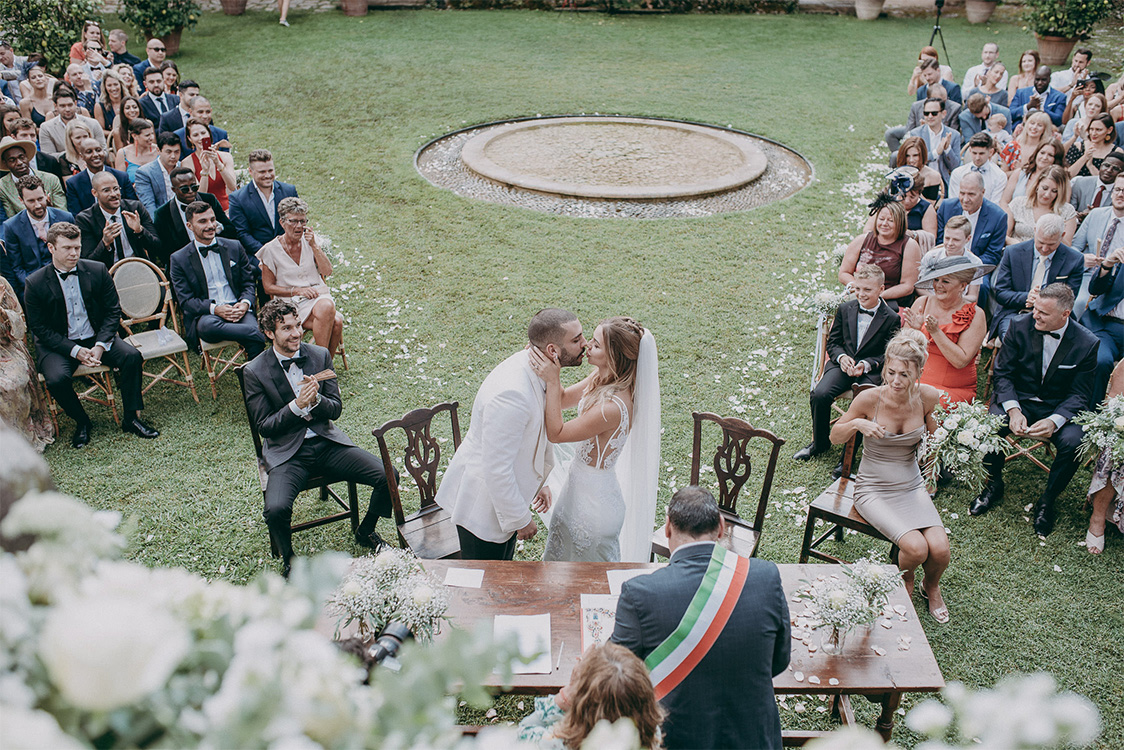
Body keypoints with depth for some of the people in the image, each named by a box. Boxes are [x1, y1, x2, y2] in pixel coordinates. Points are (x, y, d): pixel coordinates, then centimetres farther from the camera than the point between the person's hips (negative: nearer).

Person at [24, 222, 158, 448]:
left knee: (132, 357, -22)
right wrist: (75, 351, -19)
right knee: (56, 379, -30)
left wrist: (100, 345, -14)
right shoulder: (35, 283, -9)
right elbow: (40, 328, -7)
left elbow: (113, 311, 1)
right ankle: (82, 422, -1)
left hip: (96, 338, 2)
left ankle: (130, 418, -7)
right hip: (58, 344, -2)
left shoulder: (97, 271, -3)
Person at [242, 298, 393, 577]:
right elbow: (265, 427, -5)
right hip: (287, 452, -3)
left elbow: (336, 408, 5)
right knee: (276, 509, -30)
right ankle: (288, 560, 3)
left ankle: (366, 532, 15)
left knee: (388, 475, -14)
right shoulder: (255, 371, -6)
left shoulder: (320, 356, 3)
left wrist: (316, 400, -18)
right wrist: (297, 406, -22)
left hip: (327, 442, 3)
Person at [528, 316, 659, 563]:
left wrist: (552, 381, -25)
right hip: (580, 485, 9)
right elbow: (564, 400, 8)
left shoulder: (611, 408, -35)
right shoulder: (601, 378, -8)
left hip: (595, 500, -9)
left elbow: (556, 433, -23)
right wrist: (550, 372, -8)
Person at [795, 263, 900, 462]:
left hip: (871, 371, -3)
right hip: (843, 364, 3)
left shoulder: (891, 319, -3)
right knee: (819, 395, -24)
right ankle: (819, 443, 2)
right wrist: (841, 357, -11)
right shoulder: (845, 309, 7)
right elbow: (833, 341, 12)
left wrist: (865, 365, -20)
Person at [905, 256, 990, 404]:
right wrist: (915, 330, -16)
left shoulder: (975, 315, -6)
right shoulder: (922, 303, 3)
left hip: (956, 390, -3)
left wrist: (935, 331, -18)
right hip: (917, 382, 3)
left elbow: (961, 361, -14)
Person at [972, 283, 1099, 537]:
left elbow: (1080, 395, -8)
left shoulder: (1086, 343, -11)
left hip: (1060, 408, -1)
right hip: (1018, 400, 1)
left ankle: (1047, 501, -4)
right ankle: (994, 486, -1)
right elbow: (1003, 374, -5)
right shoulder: (1020, 326, -8)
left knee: (1073, 442, -30)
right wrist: (1013, 411, -23)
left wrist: (1054, 421, -28)